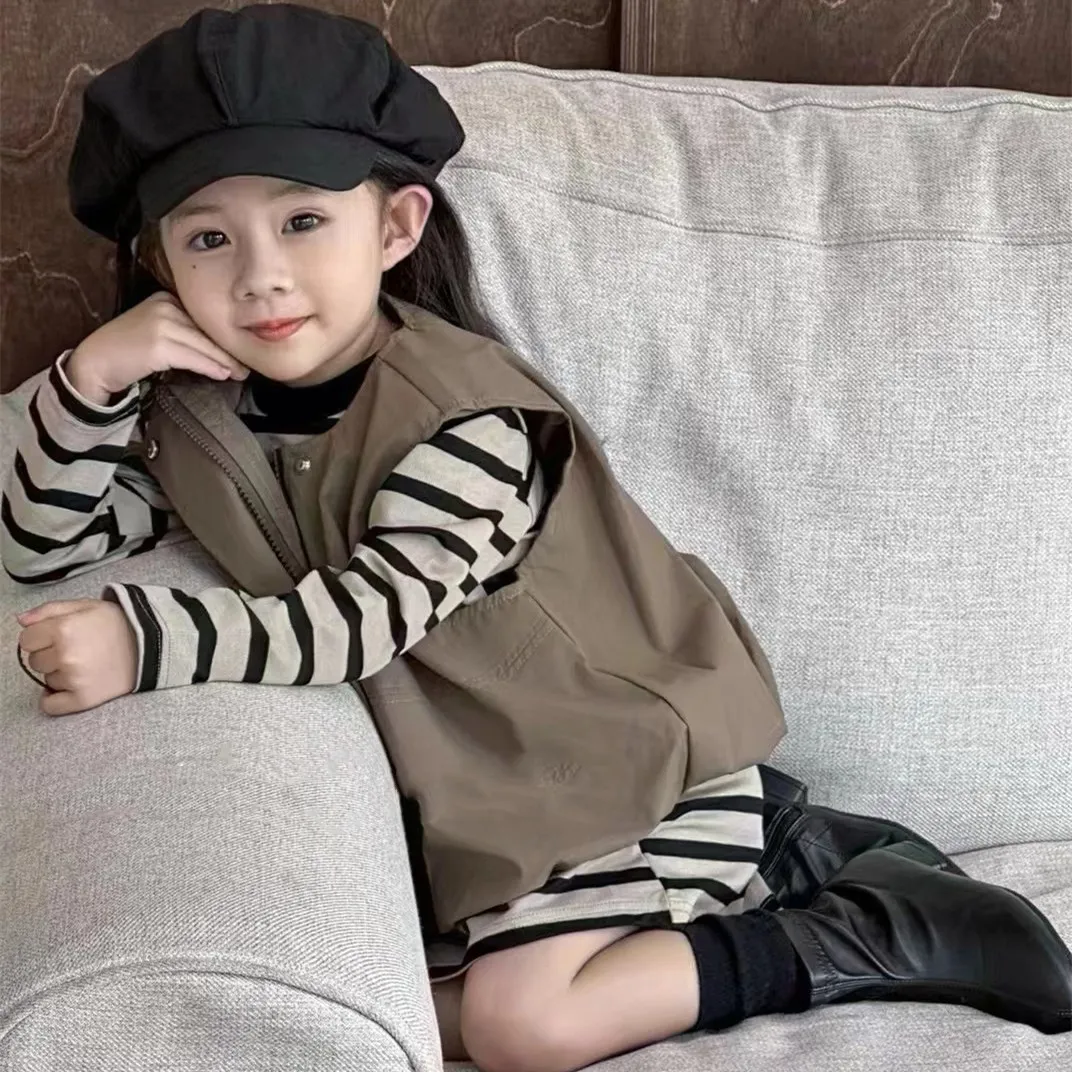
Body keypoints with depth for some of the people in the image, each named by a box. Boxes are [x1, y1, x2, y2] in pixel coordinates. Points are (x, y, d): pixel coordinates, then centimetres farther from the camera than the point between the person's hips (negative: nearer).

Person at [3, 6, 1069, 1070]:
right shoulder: (199, 414, -2)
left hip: (629, 758, -8)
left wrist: (148, 639, -40)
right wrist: (88, 381, -16)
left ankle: (892, 933, -6)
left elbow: (374, 613, -30)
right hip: (484, 780, 8)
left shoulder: (466, 412, -23)